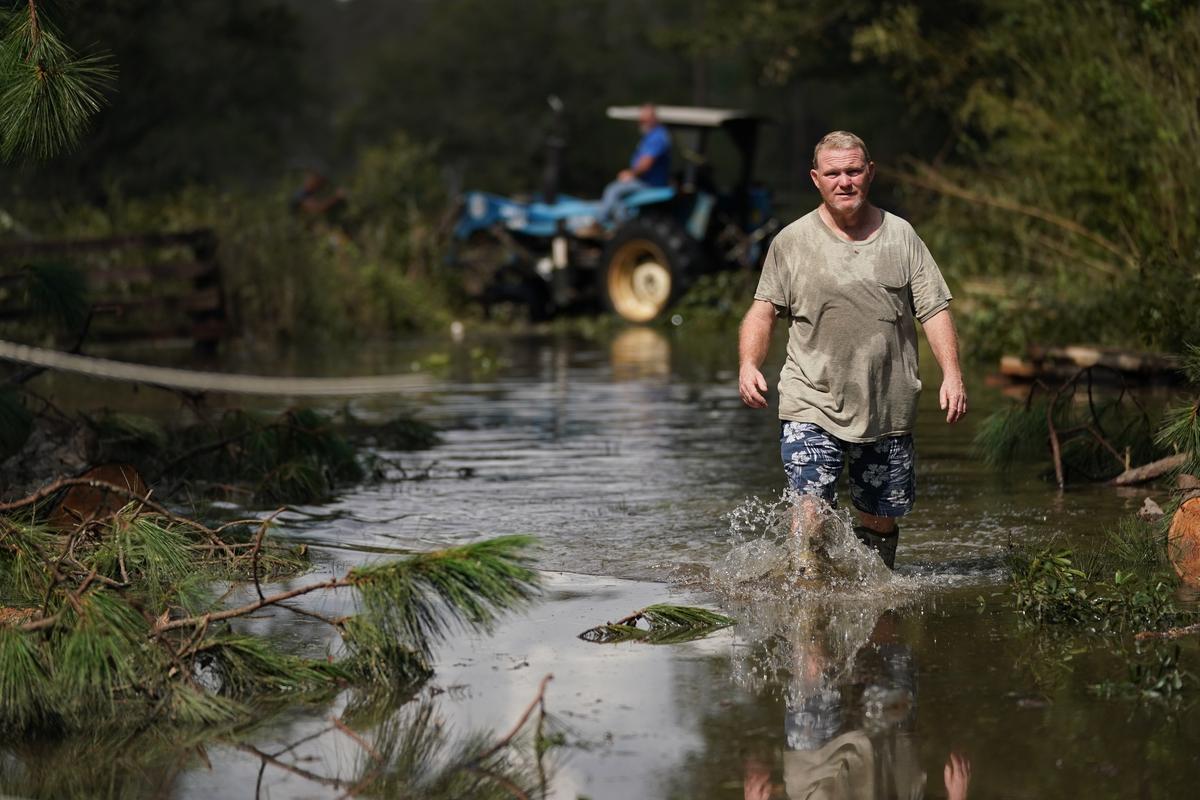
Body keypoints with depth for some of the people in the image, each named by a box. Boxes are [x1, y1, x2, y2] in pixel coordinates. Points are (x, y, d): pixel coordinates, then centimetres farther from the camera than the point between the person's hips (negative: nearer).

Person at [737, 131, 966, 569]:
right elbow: (763, 311, 4)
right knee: (812, 510, -18)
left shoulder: (900, 236, 7)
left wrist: (952, 374, -7)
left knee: (882, 518, 11)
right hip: (812, 405, -2)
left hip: (887, 410, 2)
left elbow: (934, 310, 5)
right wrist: (748, 365, -14)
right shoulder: (792, 242, 2)